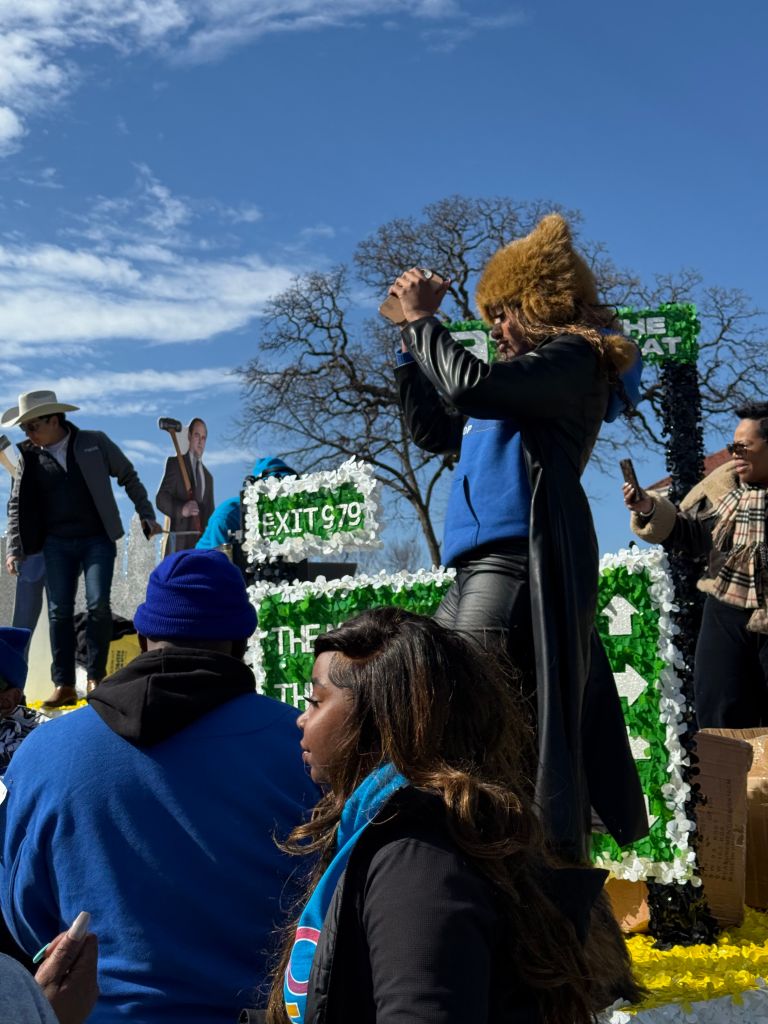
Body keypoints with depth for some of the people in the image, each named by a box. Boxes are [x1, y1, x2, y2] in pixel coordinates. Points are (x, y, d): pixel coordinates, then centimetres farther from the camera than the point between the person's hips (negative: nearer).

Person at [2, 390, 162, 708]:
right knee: (59, 611, -1)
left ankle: (96, 678, 3)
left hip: (97, 540, -2)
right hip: (57, 544, 2)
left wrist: (146, 514, 8)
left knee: (98, 605, -12)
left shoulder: (95, 443, -1)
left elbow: (129, 477, 10)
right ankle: (63, 685, 5)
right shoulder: (29, 458, 4)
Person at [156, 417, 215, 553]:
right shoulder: (175, 463, 7)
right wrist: (182, 509, -23)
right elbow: (161, 499, -5)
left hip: (201, 544, 5)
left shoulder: (208, 476, 24)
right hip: (180, 543, -5)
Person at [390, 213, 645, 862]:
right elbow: (433, 430, 30)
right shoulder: (524, 376, 25)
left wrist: (424, 320, -6)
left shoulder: (573, 360, -4)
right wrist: (411, 343, 23)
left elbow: (470, 386, -20)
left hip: (520, 560, -10)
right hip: (482, 566, 10)